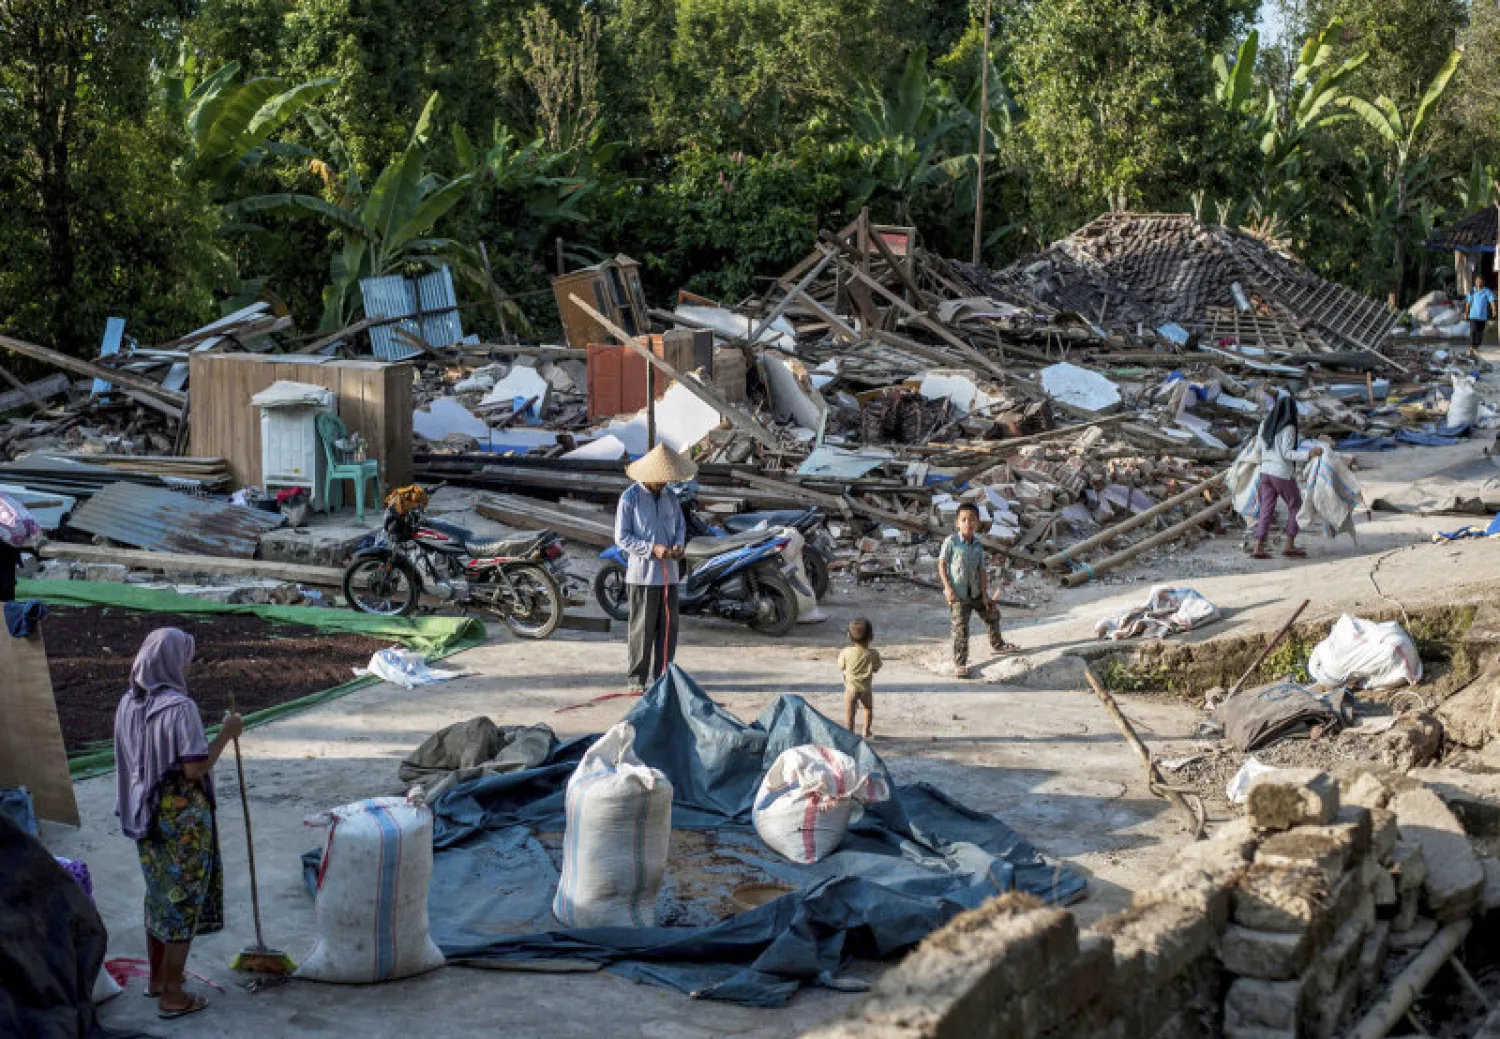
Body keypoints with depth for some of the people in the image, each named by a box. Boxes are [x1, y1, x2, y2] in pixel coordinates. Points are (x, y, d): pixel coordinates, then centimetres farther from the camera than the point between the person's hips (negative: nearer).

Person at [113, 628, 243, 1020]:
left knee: (158, 895, 22)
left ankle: (157, 977, 36)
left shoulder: (128, 704, 1)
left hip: (144, 815, 8)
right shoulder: (179, 708, -22)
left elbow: (130, 760, 9)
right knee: (183, 901, 4)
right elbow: (194, 768, -24)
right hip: (182, 819, -8)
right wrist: (226, 734, -14)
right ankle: (172, 996, 11)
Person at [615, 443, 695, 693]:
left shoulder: (670, 497, 10)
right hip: (642, 574, -6)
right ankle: (636, 678, 6)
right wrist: (652, 549, -17)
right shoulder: (630, 498, -8)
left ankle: (661, 676, 18)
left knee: (668, 626, 8)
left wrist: (678, 545, -2)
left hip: (669, 574, 6)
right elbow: (621, 537, -8)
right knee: (642, 628, -2)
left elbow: (680, 526, 20)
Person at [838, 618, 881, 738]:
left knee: (849, 713, 4)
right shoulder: (873, 654, -12)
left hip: (850, 687, -2)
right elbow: (875, 669, 1)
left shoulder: (846, 652, -14)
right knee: (868, 708, 27)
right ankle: (867, 731, 37)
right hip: (866, 688, 2)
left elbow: (841, 668, -2)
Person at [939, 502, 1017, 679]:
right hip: (957, 593, -6)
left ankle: (997, 644, 45)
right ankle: (959, 664, -1)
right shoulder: (951, 542, -13)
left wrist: (984, 593, 0)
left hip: (975, 591, 6)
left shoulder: (978, 546, 1)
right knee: (961, 629, -8)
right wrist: (948, 587, -16)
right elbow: (942, 564, -9)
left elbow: (981, 570, 4)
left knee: (992, 614, 20)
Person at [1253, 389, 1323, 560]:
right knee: (1296, 506, 11)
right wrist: (1308, 454, -29)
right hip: (1283, 473, -6)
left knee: (1267, 510, 7)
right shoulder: (1288, 428, -15)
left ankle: (1258, 548, -1)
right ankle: (1289, 546, 6)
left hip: (1266, 470, 6)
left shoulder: (1265, 423, 5)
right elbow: (1287, 453, -21)